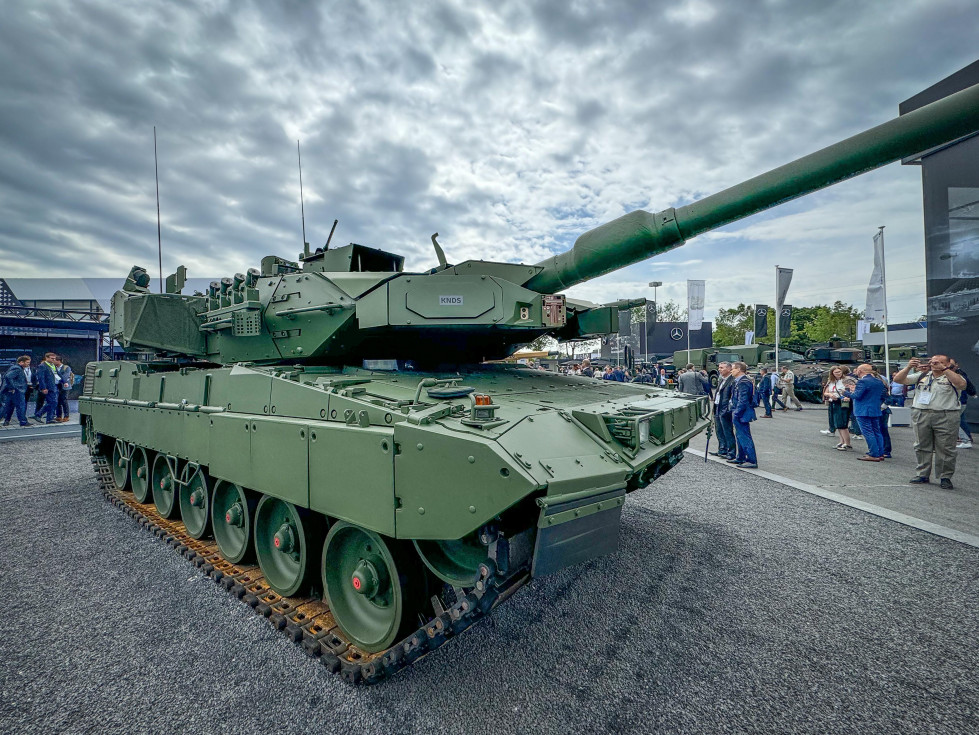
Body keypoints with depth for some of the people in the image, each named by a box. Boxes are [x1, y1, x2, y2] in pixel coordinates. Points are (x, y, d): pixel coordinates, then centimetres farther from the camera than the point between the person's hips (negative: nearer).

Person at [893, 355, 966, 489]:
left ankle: (946, 477, 11)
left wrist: (944, 369, -20)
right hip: (920, 415, 3)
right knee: (922, 447, 8)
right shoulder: (921, 376, 13)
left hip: (945, 417, -3)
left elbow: (962, 384, -20)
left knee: (945, 448, 1)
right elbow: (898, 379, 7)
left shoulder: (952, 377, 3)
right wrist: (908, 367, -7)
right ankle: (923, 475, 17)